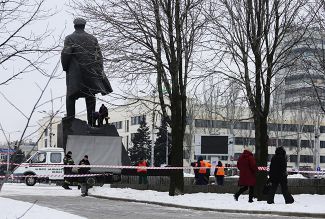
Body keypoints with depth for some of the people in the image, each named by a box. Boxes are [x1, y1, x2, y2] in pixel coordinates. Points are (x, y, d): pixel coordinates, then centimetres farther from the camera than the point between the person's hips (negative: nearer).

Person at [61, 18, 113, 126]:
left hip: (75, 73, -3)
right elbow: (99, 56, 6)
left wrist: (65, 67, 5)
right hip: (91, 72, 3)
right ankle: (91, 122, 6)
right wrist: (100, 72, 7)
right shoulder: (92, 38, 11)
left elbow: (65, 54, -10)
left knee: (71, 96, 3)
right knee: (90, 97, 9)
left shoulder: (70, 38, 1)